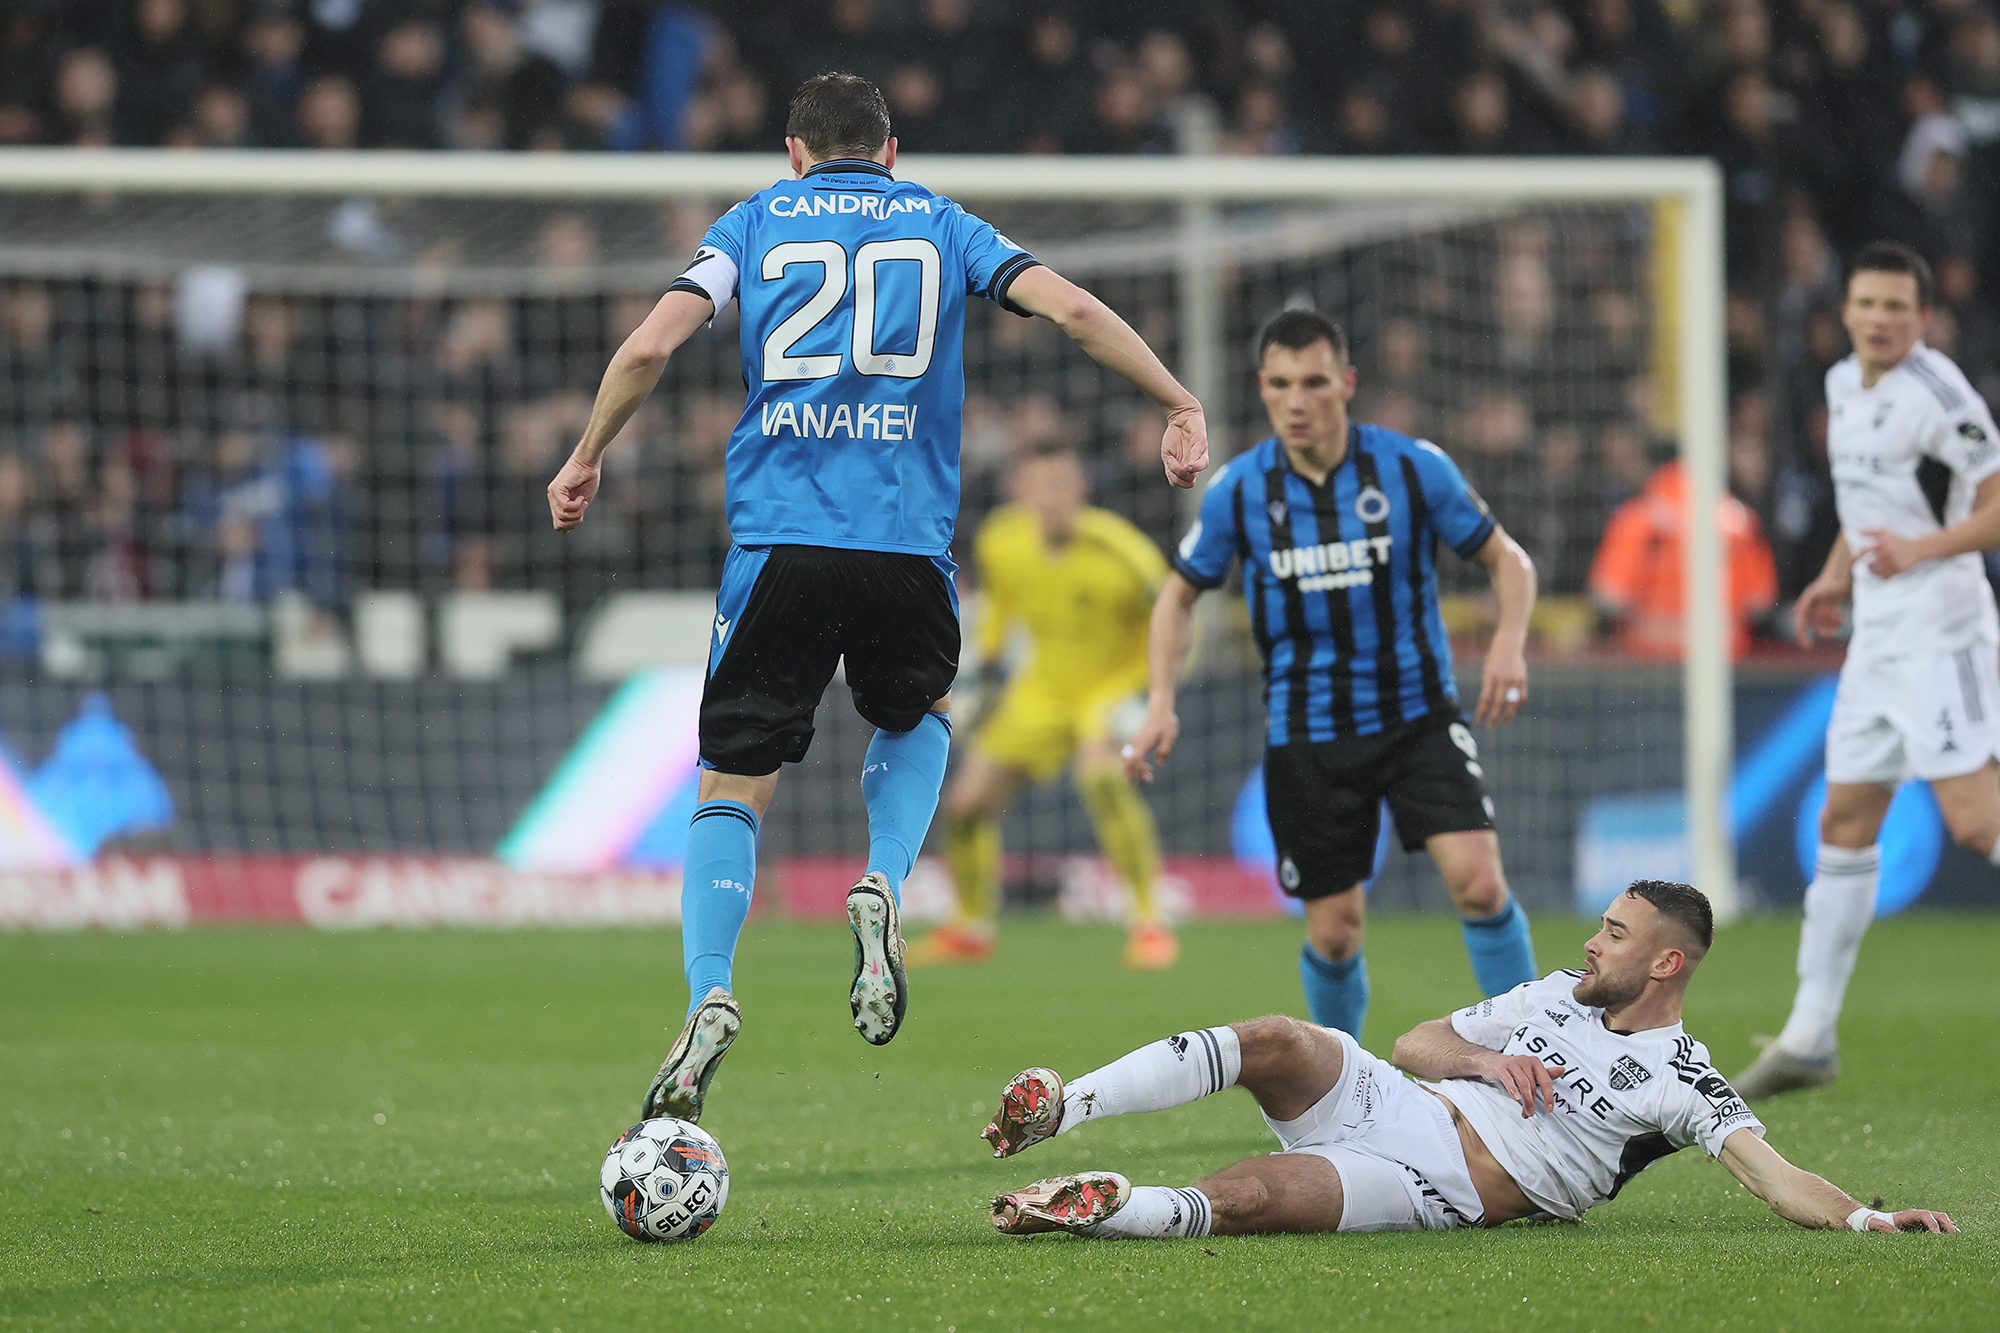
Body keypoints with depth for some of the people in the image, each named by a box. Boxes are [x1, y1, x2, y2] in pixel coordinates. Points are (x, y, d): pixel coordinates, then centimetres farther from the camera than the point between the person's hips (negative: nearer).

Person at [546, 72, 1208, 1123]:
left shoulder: (754, 224, 14)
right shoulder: (941, 226, 16)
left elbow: (651, 344, 2)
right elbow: (1075, 310, 3)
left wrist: (585, 459, 14)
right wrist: (1180, 405, 11)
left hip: (779, 538, -1)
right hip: (907, 540, 1)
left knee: (733, 784, 6)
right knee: (919, 717, 29)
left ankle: (709, 995, -15)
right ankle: (881, 889, 2)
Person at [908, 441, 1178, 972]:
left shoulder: (1122, 555, -28)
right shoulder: (999, 542, -14)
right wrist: (982, 665, 12)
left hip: (1115, 686, -5)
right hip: (1042, 690, 5)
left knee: (1100, 775, -36)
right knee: (966, 804, 3)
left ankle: (1150, 922, -25)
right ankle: (972, 928, 30)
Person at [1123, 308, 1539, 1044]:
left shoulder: (1412, 467, -8)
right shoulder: (1237, 490, -4)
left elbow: (1507, 559, 2)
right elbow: (1180, 592, 11)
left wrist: (1508, 643, -18)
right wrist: (1161, 701, -3)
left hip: (1417, 714, -1)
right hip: (1306, 732, 1)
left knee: (1479, 881, -19)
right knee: (1334, 930, 2)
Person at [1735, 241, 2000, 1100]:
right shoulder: (1844, 385, 12)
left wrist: (1921, 549, -26)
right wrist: (1836, 577, 15)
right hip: (1877, 640, 9)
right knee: (1843, 826, 8)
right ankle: (1809, 1037, 12)